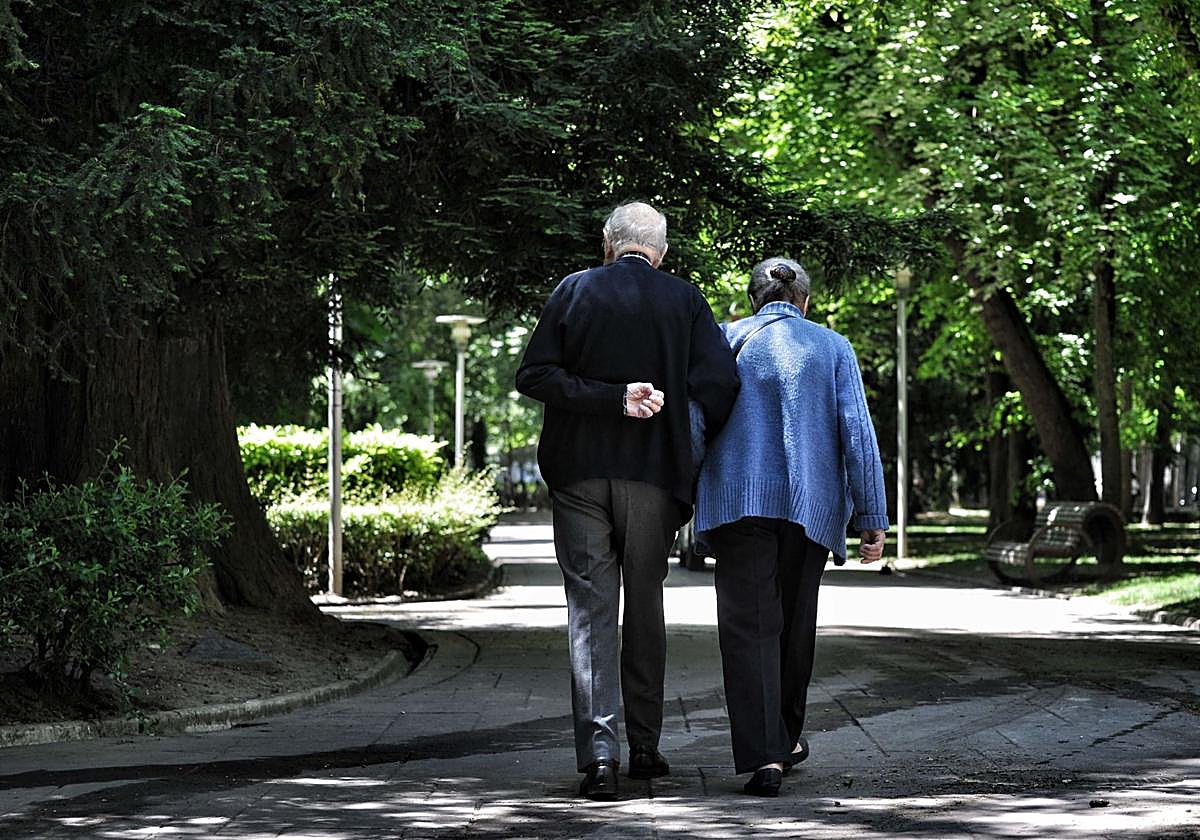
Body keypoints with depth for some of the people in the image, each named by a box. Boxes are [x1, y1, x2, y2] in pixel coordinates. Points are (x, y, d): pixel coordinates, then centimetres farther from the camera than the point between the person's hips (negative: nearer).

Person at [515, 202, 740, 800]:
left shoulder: (573, 292, 0)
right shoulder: (684, 301, -1)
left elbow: (532, 376, -8)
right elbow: (720, 382, -10)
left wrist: (610, 397, -11)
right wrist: (695, 451, 3)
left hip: (579, 475, 0)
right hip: (653, 475, 0)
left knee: (590, 611, 1)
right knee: (644, 608, 14)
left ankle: (598, 752, -11)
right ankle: (643, 746, 18)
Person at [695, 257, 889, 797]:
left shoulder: (727, 341, 7)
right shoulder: (832, 348, 6)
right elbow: (857, 432, -1)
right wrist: (872, 518, 0)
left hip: (739, 501, -1)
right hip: (811, 504, 1)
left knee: (749, 627, -5)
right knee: (795, 621, 18)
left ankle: (765, 756, -17)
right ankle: (787, 737, 33)